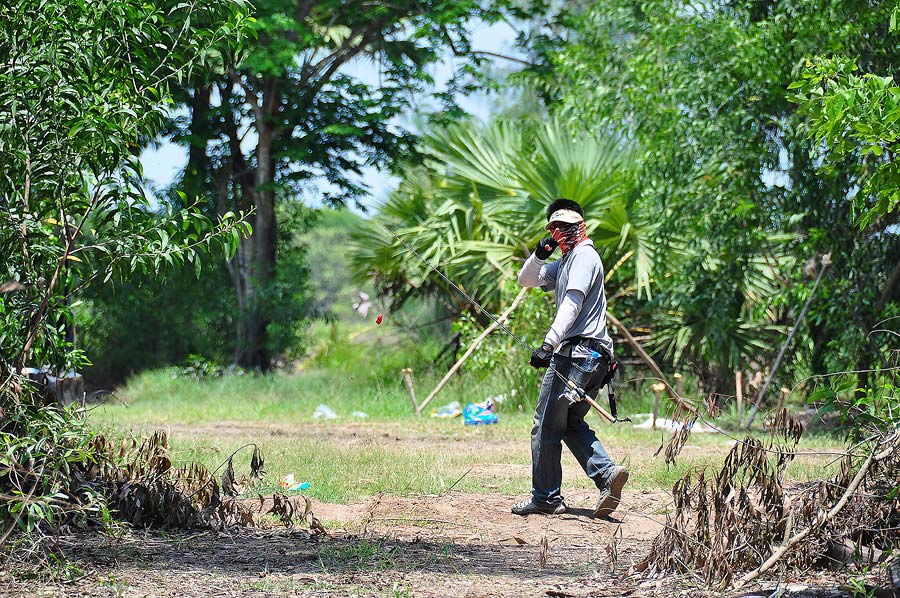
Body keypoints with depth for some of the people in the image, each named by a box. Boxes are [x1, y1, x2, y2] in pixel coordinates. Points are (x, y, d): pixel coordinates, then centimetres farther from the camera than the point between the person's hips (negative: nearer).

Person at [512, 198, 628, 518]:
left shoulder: (584, 255, -7)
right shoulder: (564, 262, 24)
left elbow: (572, 303, -19)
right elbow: (526, 280, 26)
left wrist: (548, 344, -28)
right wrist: (540, 254, 6)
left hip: (577, 351, -10)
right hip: (595, 358, 10)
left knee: (546, 425, -4)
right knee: (571, 423, 13)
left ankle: (546, 498, -1)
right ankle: (607, 472, -4)